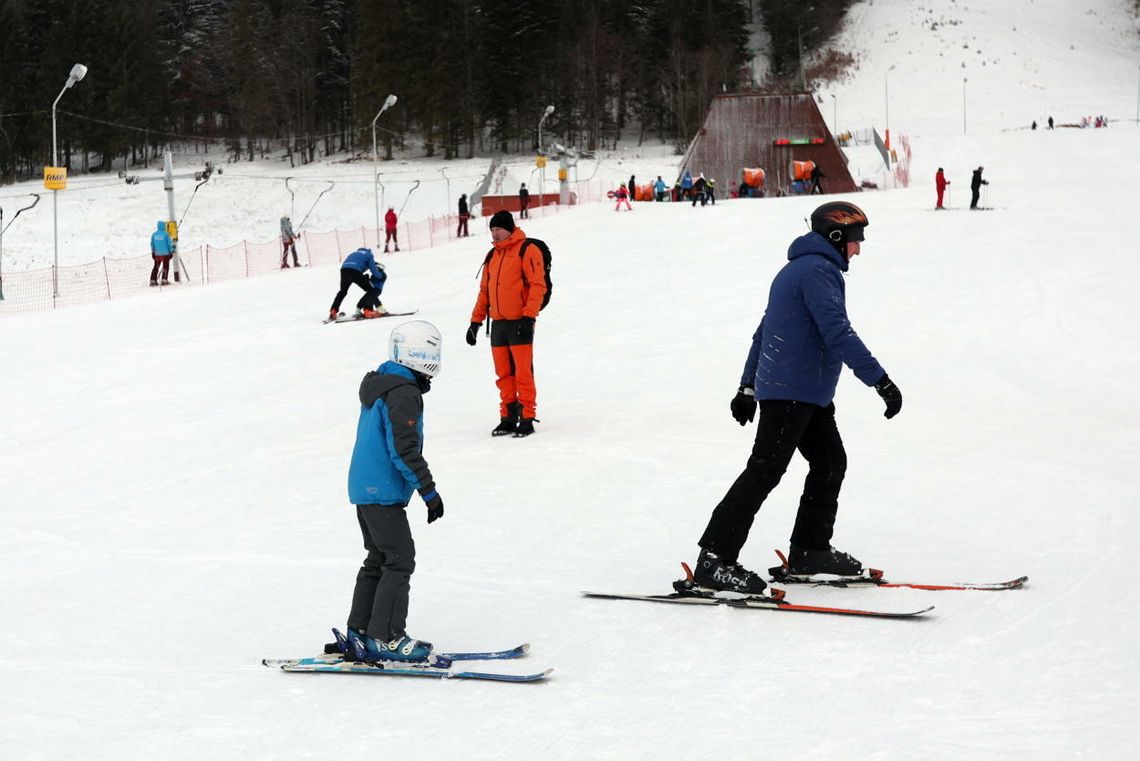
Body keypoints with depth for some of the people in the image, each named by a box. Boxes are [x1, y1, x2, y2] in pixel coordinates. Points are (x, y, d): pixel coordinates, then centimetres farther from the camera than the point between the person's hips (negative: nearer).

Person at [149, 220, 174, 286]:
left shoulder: (154, 234, 1)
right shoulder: (166, 234, -10)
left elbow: (152, 244, 8)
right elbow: (169, 244, -7)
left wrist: (153, 253, 18)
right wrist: (171, 252, 4)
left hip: (157, 254, 3)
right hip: (165, 253, -3)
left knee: (156, 267, 12)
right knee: (165, 267, 7)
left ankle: (153, 280, 6)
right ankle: (164, 280, 0)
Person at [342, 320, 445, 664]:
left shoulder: (379, 384, 14)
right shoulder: (403, 394, -18)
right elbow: (404, 449, -23)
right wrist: (429, 490, -18)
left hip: (364, 488, 10)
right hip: (383, 493, -10)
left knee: (379, 559, 16)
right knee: (400, 561, -7)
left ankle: (359, 632, 20)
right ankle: (386, 638, -8)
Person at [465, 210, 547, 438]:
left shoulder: (527, 250, -5)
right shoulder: (493, 255, 17)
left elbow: (538, 285, -12)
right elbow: (485, 289, 21)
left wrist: (529, 316, -20)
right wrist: (476, 321, 15)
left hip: (520, 322, -7)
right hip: (498, 323, 7)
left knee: (523, 373, -6)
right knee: (504, 374, 8)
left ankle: (527, 418, -2)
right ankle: (508, 418, 13)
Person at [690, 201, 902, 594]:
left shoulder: (796, 269, 20)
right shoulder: (818, 270, -13)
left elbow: (765, 331, 24)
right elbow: (838, 332, -23)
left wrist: (748, 386, 28)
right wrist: (880, 380, -24)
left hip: (810, 394, 11)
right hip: (793, 391, -11)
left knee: (830, 462, 15)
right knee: (765, 471, -12)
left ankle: (810, 550, 22)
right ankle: (714, 560, -14)